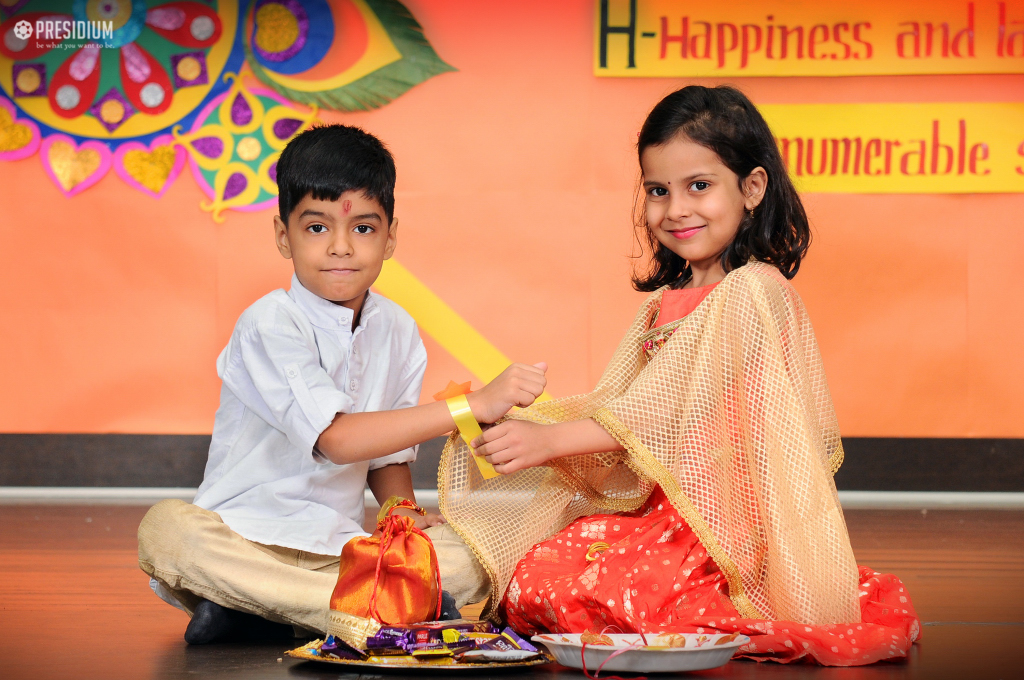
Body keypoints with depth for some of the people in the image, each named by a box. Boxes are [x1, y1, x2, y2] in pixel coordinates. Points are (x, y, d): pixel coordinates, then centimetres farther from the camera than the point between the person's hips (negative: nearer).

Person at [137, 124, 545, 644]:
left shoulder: (396, 330, 8)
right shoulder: (270, 325, -12)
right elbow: (338, 439, -24)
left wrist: (402, 512, -5)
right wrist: (474, 405, -27)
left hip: (340, 544, 5)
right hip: (244, 537, -4)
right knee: (167, 529, -36)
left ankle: (254, 608, -22)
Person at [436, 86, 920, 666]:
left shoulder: (752, 292, -9)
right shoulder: (666, 303, 19)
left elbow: (670, 407, -17)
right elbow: (614, 405, 14)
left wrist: (552, 438, -20)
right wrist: (522, 421, -2)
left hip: (733, 532, -8)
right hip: (665, 517, 8)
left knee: (565, 590, -27)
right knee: (534, 574, -16)